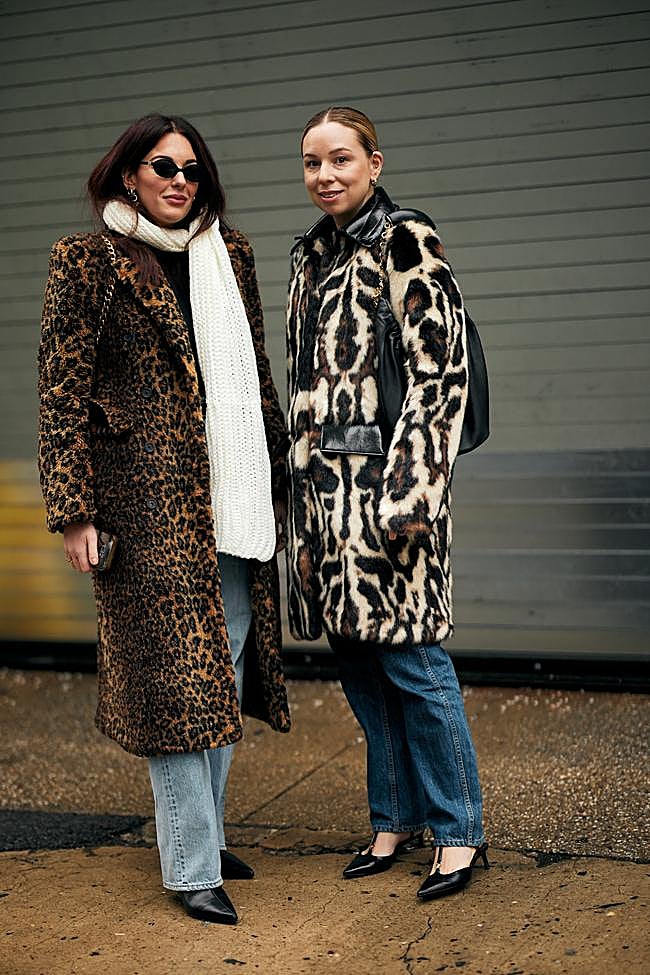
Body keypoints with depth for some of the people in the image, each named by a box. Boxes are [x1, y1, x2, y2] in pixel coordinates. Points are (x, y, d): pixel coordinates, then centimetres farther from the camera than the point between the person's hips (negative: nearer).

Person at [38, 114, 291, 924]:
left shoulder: (228, 256, 14)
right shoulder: (87, 261, -1)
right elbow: (63, 391, -4)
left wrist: (278, 482, 16)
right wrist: (74, 509, -10)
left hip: (234, 496, 6)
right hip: (149, 496, -5)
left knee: (226, 669, 11)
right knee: (176, 675, -3)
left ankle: (204, 833, 27)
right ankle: (192, 869, 7)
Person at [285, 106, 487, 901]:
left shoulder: (405, 246, -7)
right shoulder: (310, 255, 16)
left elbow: (441, 374, -13)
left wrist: (411, 491, -18)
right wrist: (303, 481, 18)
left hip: (387, 477, -7)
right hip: (324, 483, 8)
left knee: (409, 657, -3)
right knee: (358, 661, 12)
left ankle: (457, 828, 13)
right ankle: (394, 818, 27)